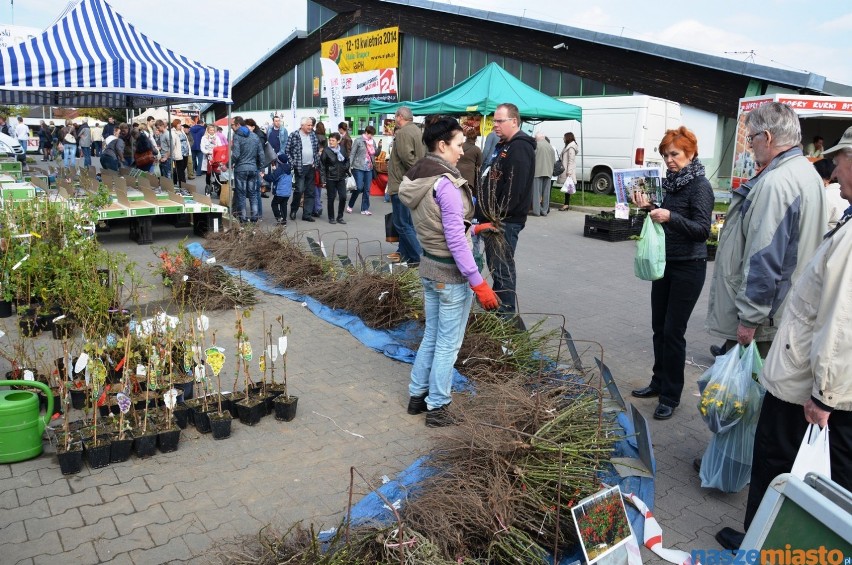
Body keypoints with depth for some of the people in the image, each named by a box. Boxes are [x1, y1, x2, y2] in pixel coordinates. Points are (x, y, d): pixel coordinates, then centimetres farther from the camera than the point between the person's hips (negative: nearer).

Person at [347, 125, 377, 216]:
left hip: (369, 168, 5)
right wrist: (350, 166, -10)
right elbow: (352, 153, -6)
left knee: (367, 189, 5)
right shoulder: (358, 140, -5)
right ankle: (350, 206, 11)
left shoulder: (372, 142, 10)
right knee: (359, 188, -8)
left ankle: (365, 209, 12)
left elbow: (375, 153, 18)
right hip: (358, 168, -5)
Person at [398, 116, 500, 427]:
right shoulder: (446, 183, -22)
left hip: (429, 265, 9)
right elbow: (455, 240, -23)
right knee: (448, 344, 6)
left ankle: (417, 395, 32)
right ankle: (437, 407, 18)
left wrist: (470, 227, 21)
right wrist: (478, 282, -20)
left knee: (431, 336, 21)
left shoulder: (417, 177, 5)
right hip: (452, 273, -9)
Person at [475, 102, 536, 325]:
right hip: (494, 218, 11)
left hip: (506, 220, -11)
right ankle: (496, 309, 29)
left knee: (502, 268, -8)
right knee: (496, 265, 17)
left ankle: (507, 317, -1)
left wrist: (498, 217, -20)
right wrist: (484, 212, 18)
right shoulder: (505, 146, 20)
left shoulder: (520, 148, -14)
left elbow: (514, 188, -23)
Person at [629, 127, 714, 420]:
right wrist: (649, 207, 1)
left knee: (673, 331, -4)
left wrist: (670, 217, -35)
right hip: (665, 262, 8)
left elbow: (702, 229, -21)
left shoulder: (700, 186, -13)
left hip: (688, 267, -7)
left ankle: (671, 396, 8)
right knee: (659, 327, 14)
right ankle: (659, 382, 29)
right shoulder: (671, 181, 8)